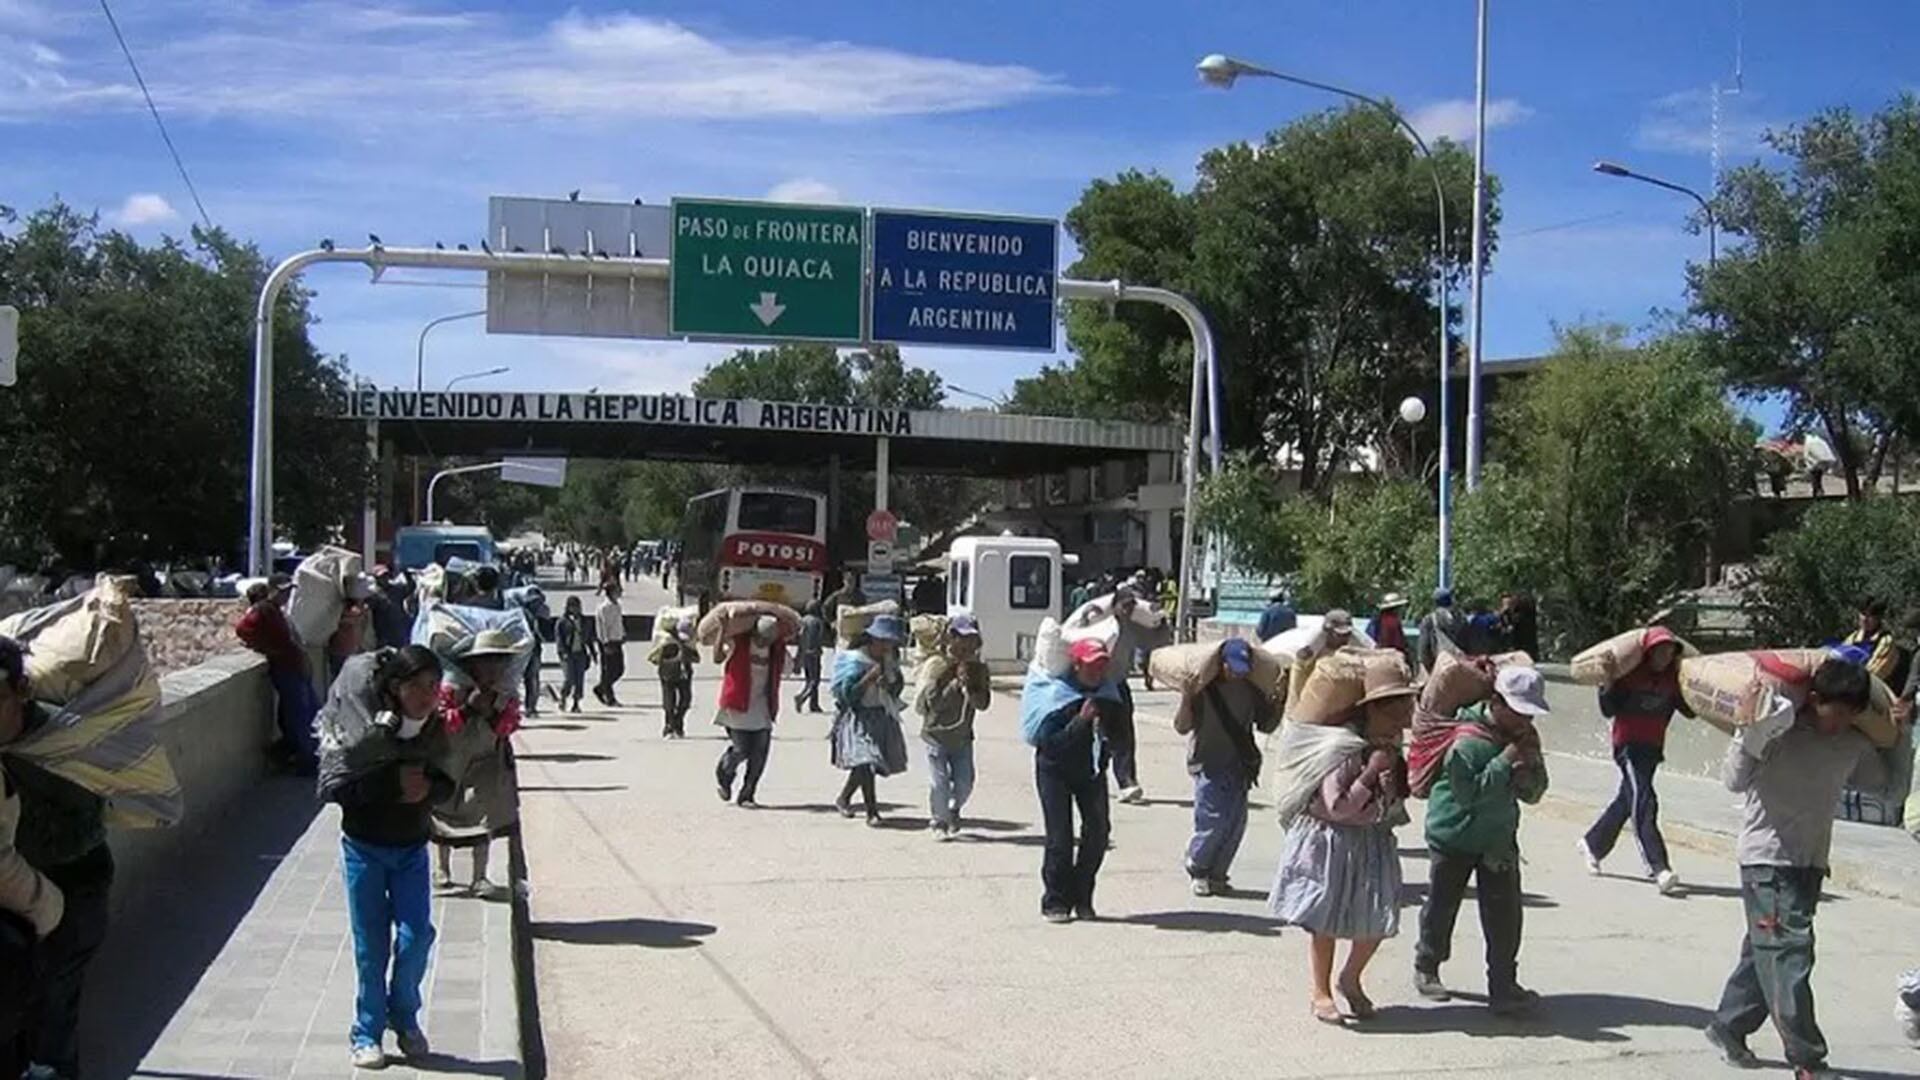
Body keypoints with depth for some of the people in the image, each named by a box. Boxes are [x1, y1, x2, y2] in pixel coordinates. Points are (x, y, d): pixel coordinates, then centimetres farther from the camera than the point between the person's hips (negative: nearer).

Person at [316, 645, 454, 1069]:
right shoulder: (364, 728, -21)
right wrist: (391, 783, -30)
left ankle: (404, 1018, 24)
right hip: (365, 847, -3)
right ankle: (368, 1034, 19)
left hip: (412, 847, 3)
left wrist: (428, 788, -21)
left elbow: (448, 781, 2)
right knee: (371, 945, 4)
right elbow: (332, 786, -22)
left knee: (416, 936, -1)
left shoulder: (437, 729, -10)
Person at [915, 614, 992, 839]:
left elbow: (983, 703, -7)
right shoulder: (936, 665, -11)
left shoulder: (977, 668, 1)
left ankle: (954, 811, 34)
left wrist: (969, 688, -23)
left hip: (962, 736, 4)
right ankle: (939, 821, 17)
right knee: (940, 782, -4)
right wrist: (956, 684, -21)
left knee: (965, 782, 5)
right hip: (937, 734, -4)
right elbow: (933, 701, -17)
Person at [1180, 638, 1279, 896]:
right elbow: (1182, 727, -11)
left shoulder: (1250, 690, 4)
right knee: (1213, 820, -9)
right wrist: (1187, 700, -25)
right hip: (1208, 764, -5)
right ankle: (1197, 867, 15)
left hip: (1239, 764, 5)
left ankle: (1216, 873, 17)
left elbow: (1266, 725, 14)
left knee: (1236, 821, 2)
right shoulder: (1202, 688, -10)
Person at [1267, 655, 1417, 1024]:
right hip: (1333, 842, -7)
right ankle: (1321, 993, 20)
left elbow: (1394, 799, 15)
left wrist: (1393, 783, -7)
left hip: (1374, 842, 7)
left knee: (1377, 919, 5)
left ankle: (1350, 980, 29)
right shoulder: (1344, 747, -23)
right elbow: (1338, 806, -26)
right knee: (1327, 920, 4)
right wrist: (1371, 773, -27)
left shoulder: (1389, 745, 3)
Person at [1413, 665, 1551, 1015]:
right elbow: (1469, 792, -30)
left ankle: (1503, 985, 4)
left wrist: (1530, 766, -17)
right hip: (1454, 837, -5)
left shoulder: (1523, 736, -1)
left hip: (1499, 838, 5)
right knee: (1442, 906, 11)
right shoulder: (1466, 741, -23)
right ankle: (1426, 969, 31)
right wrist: (1504, 761, -29)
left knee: (1505, 913, -2)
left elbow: (1533, 793, 3)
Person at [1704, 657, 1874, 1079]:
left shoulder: (1854, 742, 1)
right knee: (1788, 954, -10)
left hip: (1811, 862, 6)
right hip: (1767, 858, -6)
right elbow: (1734, 780, -12)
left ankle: (1727, 1027, 28)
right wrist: (1750, 735, -22)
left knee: (1766, 951, 13)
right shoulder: (1776, 729, -13)